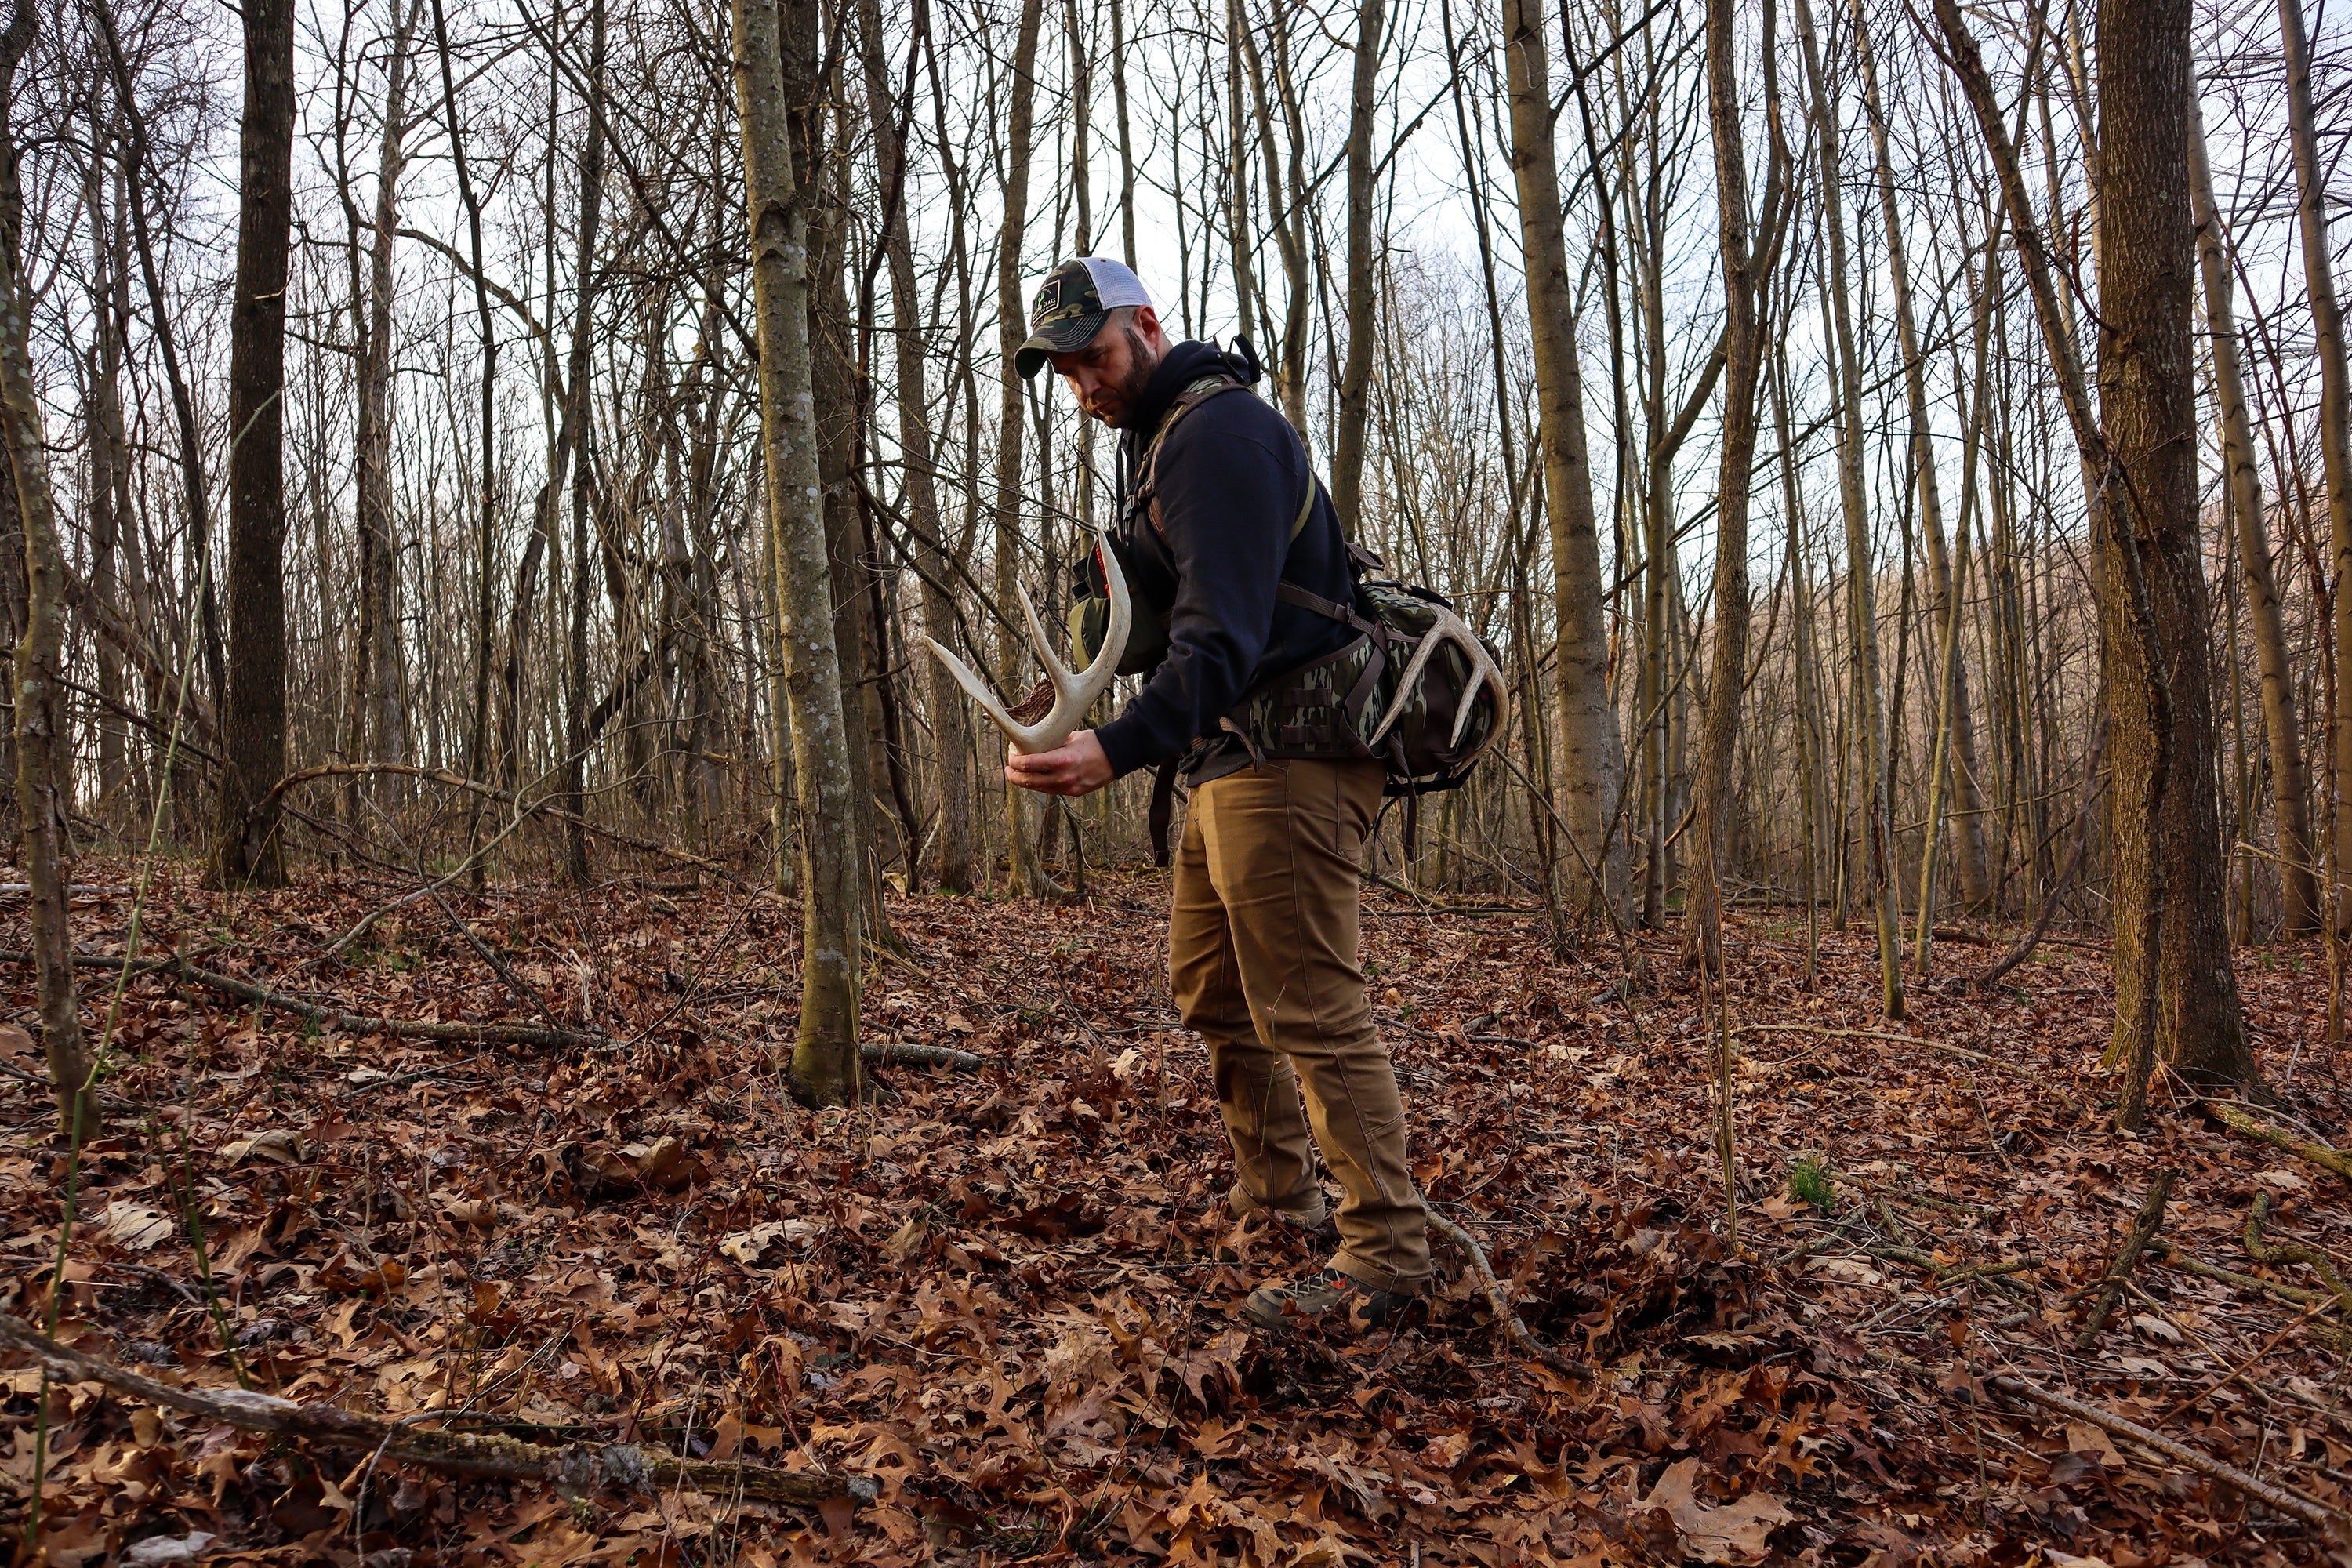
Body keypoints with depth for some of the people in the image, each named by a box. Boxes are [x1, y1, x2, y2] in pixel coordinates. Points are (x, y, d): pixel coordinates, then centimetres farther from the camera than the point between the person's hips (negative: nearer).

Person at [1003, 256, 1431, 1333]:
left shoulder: (1219, 430, -16)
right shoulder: (1152, 439, 18)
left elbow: (1223, 632, -29)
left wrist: (1118, 750, -42)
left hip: (1292, 757, -11)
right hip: (1230, 758, 11)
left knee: (1309, 1009, -10)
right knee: (1207, 983, 18)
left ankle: (1386, 1261, -2)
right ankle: (1276, 1193, 33)